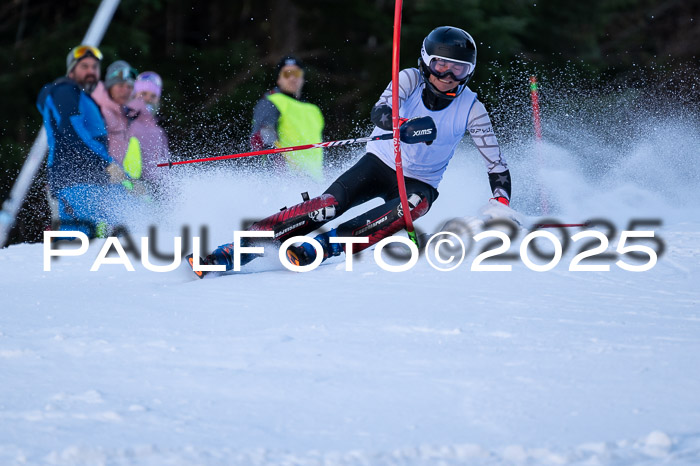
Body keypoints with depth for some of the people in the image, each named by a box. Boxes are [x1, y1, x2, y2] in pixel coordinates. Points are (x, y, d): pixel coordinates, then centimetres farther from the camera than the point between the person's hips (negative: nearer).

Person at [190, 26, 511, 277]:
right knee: (330, 205, -26)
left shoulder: (470, 109, -10)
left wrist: (502, 207, -23)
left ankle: (322, 247, -42)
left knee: (414, 204, -36)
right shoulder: (411, 80, -11)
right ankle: (234, 250, -27)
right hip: (379, 164, 0)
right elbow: (379, 112, -29)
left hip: (418, 183, 0)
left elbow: (497, 167, -6)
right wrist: (403, 127, -51)